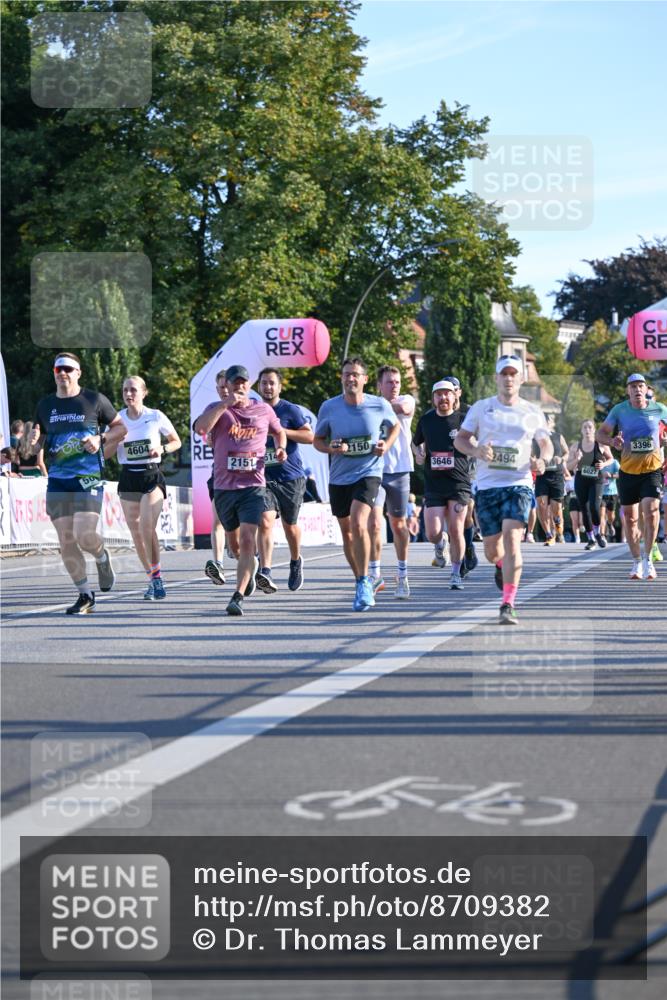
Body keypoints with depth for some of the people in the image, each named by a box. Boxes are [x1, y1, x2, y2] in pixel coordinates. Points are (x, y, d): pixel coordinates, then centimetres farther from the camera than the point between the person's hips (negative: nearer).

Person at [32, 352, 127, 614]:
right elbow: (37, 443, 20)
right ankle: (85, 596, 12)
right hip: (57, 480, 4)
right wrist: (35, 440, -4)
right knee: (66, 541, 0)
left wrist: (100, 439, -9)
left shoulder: (94, 400, 1)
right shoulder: (45, 405, 12)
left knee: (84, 535, -17)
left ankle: (103, 559, 18)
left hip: (88, 477, -4)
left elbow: (121, 428, 8)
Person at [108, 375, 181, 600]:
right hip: (128, 478, 4)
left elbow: (177, 442, 10)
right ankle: (152, 578, 17)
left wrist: (162, 449, -11)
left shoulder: (156, 417, -2)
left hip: (151, 475, -4)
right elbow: (105, 453, 8)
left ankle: (156, 575, -12)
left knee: (147, 527, -21)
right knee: (136, 531, 5)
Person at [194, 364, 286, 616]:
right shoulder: (217, 409, 4)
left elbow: (279, 431, 29)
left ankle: (238, 597, -20)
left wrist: (281, 448, 8)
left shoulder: (264, 410, 10)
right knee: (233, 540, 15)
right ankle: (250, 567, 47)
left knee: (247, 539, -17)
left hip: (253, 485, -1)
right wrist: (226, 404, -22)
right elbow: (201, 427, -18)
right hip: (224, 486, 1)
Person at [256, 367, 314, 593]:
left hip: (291, 477, -1)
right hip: (264, 478, 1)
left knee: (290, 525, 13)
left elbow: (310, 436, -11)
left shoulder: (290, 410, -3)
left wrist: (281, 431, -19)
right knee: (265, 522, -18)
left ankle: (296, 562, 41)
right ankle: (265, 572, -28)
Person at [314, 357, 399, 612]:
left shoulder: (379, 405, -7)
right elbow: (317, 440, 5)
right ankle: (361, 581, 31)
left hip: (368, 473, -3)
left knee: (358, 523, -23)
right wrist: (331, 449, -16)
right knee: (347, 532, 12)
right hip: (339, 477, 3)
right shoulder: (329, 407, -5)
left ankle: (364, 583, -13)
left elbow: (395, 426, 14)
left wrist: (386, 445, -5)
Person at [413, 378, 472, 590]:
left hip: (459, 483, -2)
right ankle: (440, 546, 29)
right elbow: (416, 442, 25)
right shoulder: (426, 420, 8)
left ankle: (456, 573, 12)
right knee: (433, 534, -7)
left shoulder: (463, 420, 0)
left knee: (456, 531, -5)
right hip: (433, 484, 2)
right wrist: (419, 453, 4)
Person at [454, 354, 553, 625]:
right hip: (487, 485, 1)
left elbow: (546, 444, 19)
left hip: (519, 484, -1)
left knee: (511, 537, -21)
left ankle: (508, 605, -21)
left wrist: (542, 460, -4)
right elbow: (460, 439, 8)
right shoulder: (481, 408, 6)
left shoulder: (532, 413, 8)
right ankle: (502, 565, 46)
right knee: (492, 550, 5)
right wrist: (476, 450, -13)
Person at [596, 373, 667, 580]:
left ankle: (648, 558, -6)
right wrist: (612, 441, -20)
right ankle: (636, 561, 23)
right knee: (630, 518, 6)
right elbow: (601, 433, 1)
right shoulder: (619, 410, -3)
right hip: (628, 470, 1)